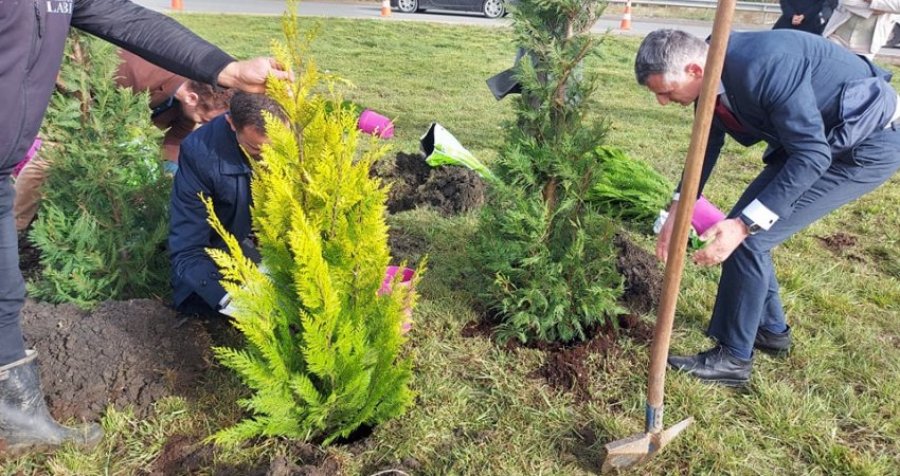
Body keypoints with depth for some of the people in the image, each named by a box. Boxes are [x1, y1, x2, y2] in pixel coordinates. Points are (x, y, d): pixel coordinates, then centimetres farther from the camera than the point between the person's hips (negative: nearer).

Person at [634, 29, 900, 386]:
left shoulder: (763, 66, -33)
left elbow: (812, 155, -30)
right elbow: (707, 145, 11)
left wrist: (745, 224, -32)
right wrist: (677, 211, 7)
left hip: (868, 145, -9)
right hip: (812, 139, 9)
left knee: (749, 238, -14)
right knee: (743, 227, 7)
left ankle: (733, 359, 1)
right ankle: (770, 329, 27)